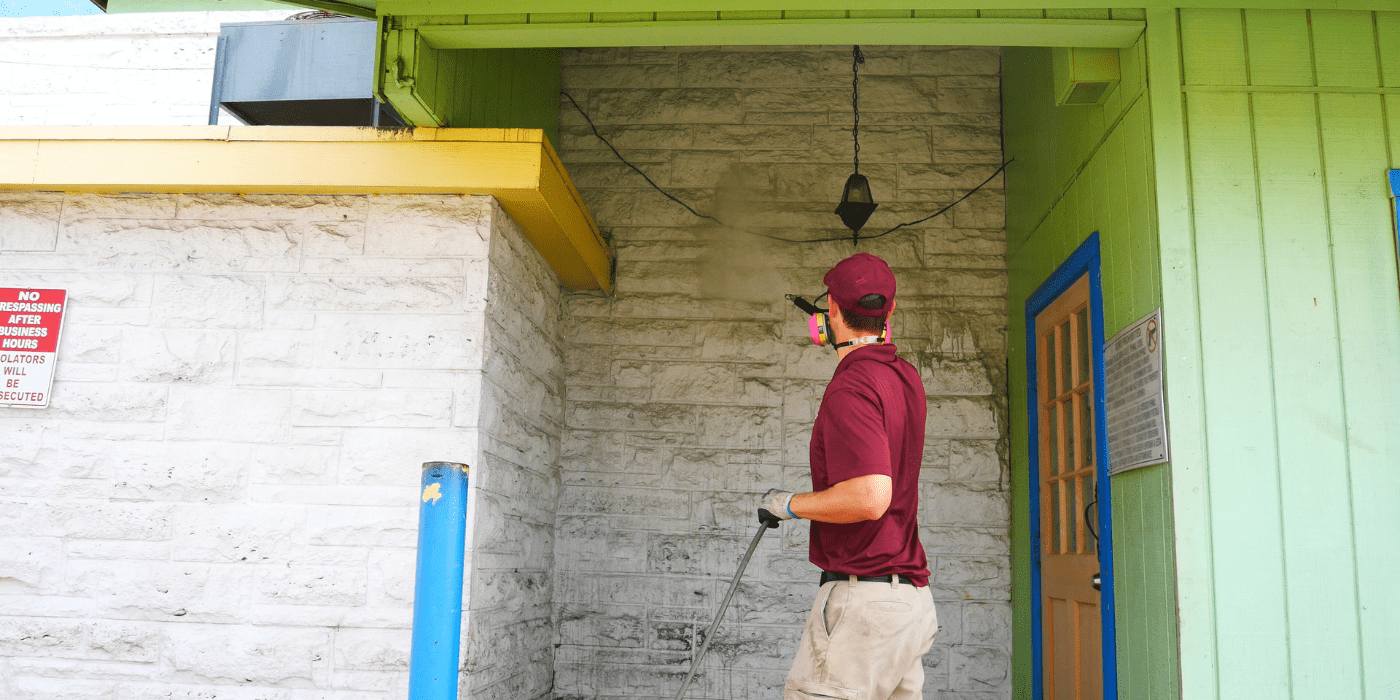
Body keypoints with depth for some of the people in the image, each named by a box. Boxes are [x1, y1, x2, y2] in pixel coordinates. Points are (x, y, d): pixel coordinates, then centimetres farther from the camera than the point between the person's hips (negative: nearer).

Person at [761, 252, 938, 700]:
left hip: (862, 600, -9)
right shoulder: (907, 378, 11)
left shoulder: (851, 384, -17)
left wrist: (789, 504, -11)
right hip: (912, 597, 10)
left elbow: (870, 497, -27)